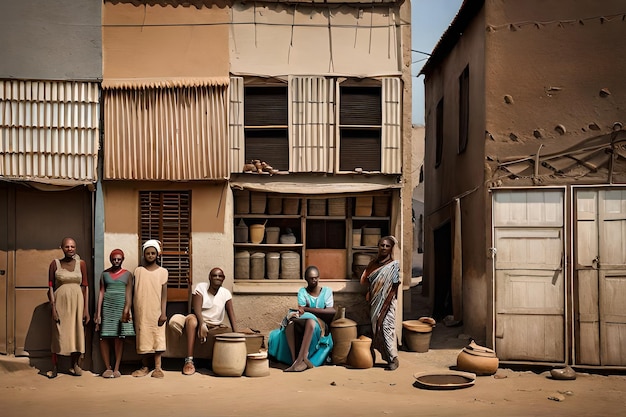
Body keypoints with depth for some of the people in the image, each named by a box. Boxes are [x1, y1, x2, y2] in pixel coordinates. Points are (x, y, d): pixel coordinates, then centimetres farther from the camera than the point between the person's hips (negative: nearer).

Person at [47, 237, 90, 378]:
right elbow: (50, 287, 0)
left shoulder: (81, 264, 4)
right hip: (60, 302, -1)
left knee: (77, 333, 4)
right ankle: (54, 368, 7)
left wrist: (86, 308, 0)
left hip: (77, 302, 1)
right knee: (58, 334, 1)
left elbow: (85, 286, 5)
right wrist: (53, 308, -9)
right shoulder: (55, 264, 1)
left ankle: (75, 365, 15)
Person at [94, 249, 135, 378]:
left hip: (121, 306, -1)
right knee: (105, 337, -4)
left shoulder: (127, 274, 7)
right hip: (107, 306, 1)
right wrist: (98, 313, 0)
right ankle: (108, 368, 4)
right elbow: (101, 292, 7)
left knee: (119, 337, -3)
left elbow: (129, 293, 2)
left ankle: (117, 368, 1)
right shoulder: (105, 274, 10)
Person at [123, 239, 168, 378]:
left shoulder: (162, 271, 3)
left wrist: (163, 312, -7)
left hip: (156, 312, -1)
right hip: (141, 312, 2)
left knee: (157, 338, -2)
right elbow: (133, 292, 8)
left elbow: (164, 294, -1)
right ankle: (145, 367, 14)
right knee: (142, 337, 4)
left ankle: (157, 367, 3)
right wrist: (127, 308, 2)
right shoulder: (138, 271, 7)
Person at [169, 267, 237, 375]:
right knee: (192, 318, -38)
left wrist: (235, 333, -19)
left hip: (215, 326, 3)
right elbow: (197, 308, -16)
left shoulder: (226, 293, 4)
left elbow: (231, 314, -5)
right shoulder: (201, 287, -3)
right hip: (199, 320, -3)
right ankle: (189, 360, -46)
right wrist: (202, 324, -33)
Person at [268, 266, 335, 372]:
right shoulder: (302, 291, 12)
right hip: (302, 324, 2)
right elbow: (301, 309, -4)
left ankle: (300, 360, -49)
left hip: (320, 325, -2)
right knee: (290, 323, -34)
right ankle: (295, 359, -46)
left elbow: (331, 312, -4)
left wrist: (307, 309, -12)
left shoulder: (326, 291, 10)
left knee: (310, 321, -40)